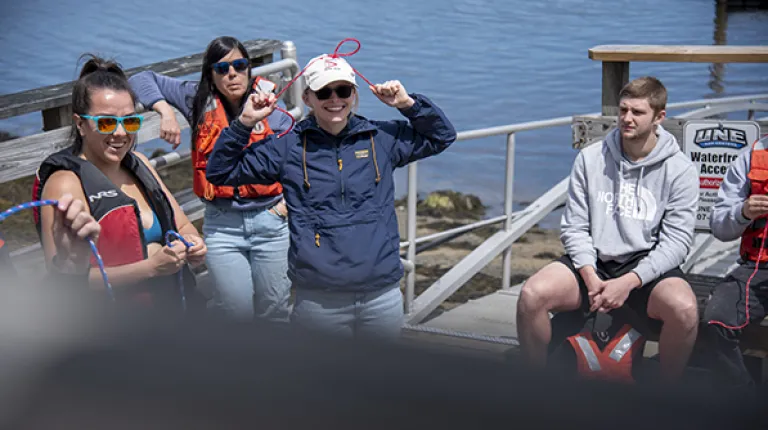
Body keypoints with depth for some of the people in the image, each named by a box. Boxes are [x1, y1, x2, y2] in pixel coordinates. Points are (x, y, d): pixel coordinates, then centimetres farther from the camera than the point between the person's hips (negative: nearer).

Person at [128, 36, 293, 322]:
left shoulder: (273, 112, 0)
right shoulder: (199, 100, 3)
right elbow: (141, 80, 7)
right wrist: (165, 110, -9)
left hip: (271, 222, 0)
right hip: (222, 225, 0)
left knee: (275, 313, 8)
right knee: (238, 311, 1)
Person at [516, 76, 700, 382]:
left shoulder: (680, 170, -2)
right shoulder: (590, 159, 4)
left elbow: (676, 241, -8)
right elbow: (574, 226, 2)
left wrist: (629, 282, -20)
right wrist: (591, 278, -14)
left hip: (646, 266, -2)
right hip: (592, 263, 2)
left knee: (684, 308, -33)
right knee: (532, 295, -24)